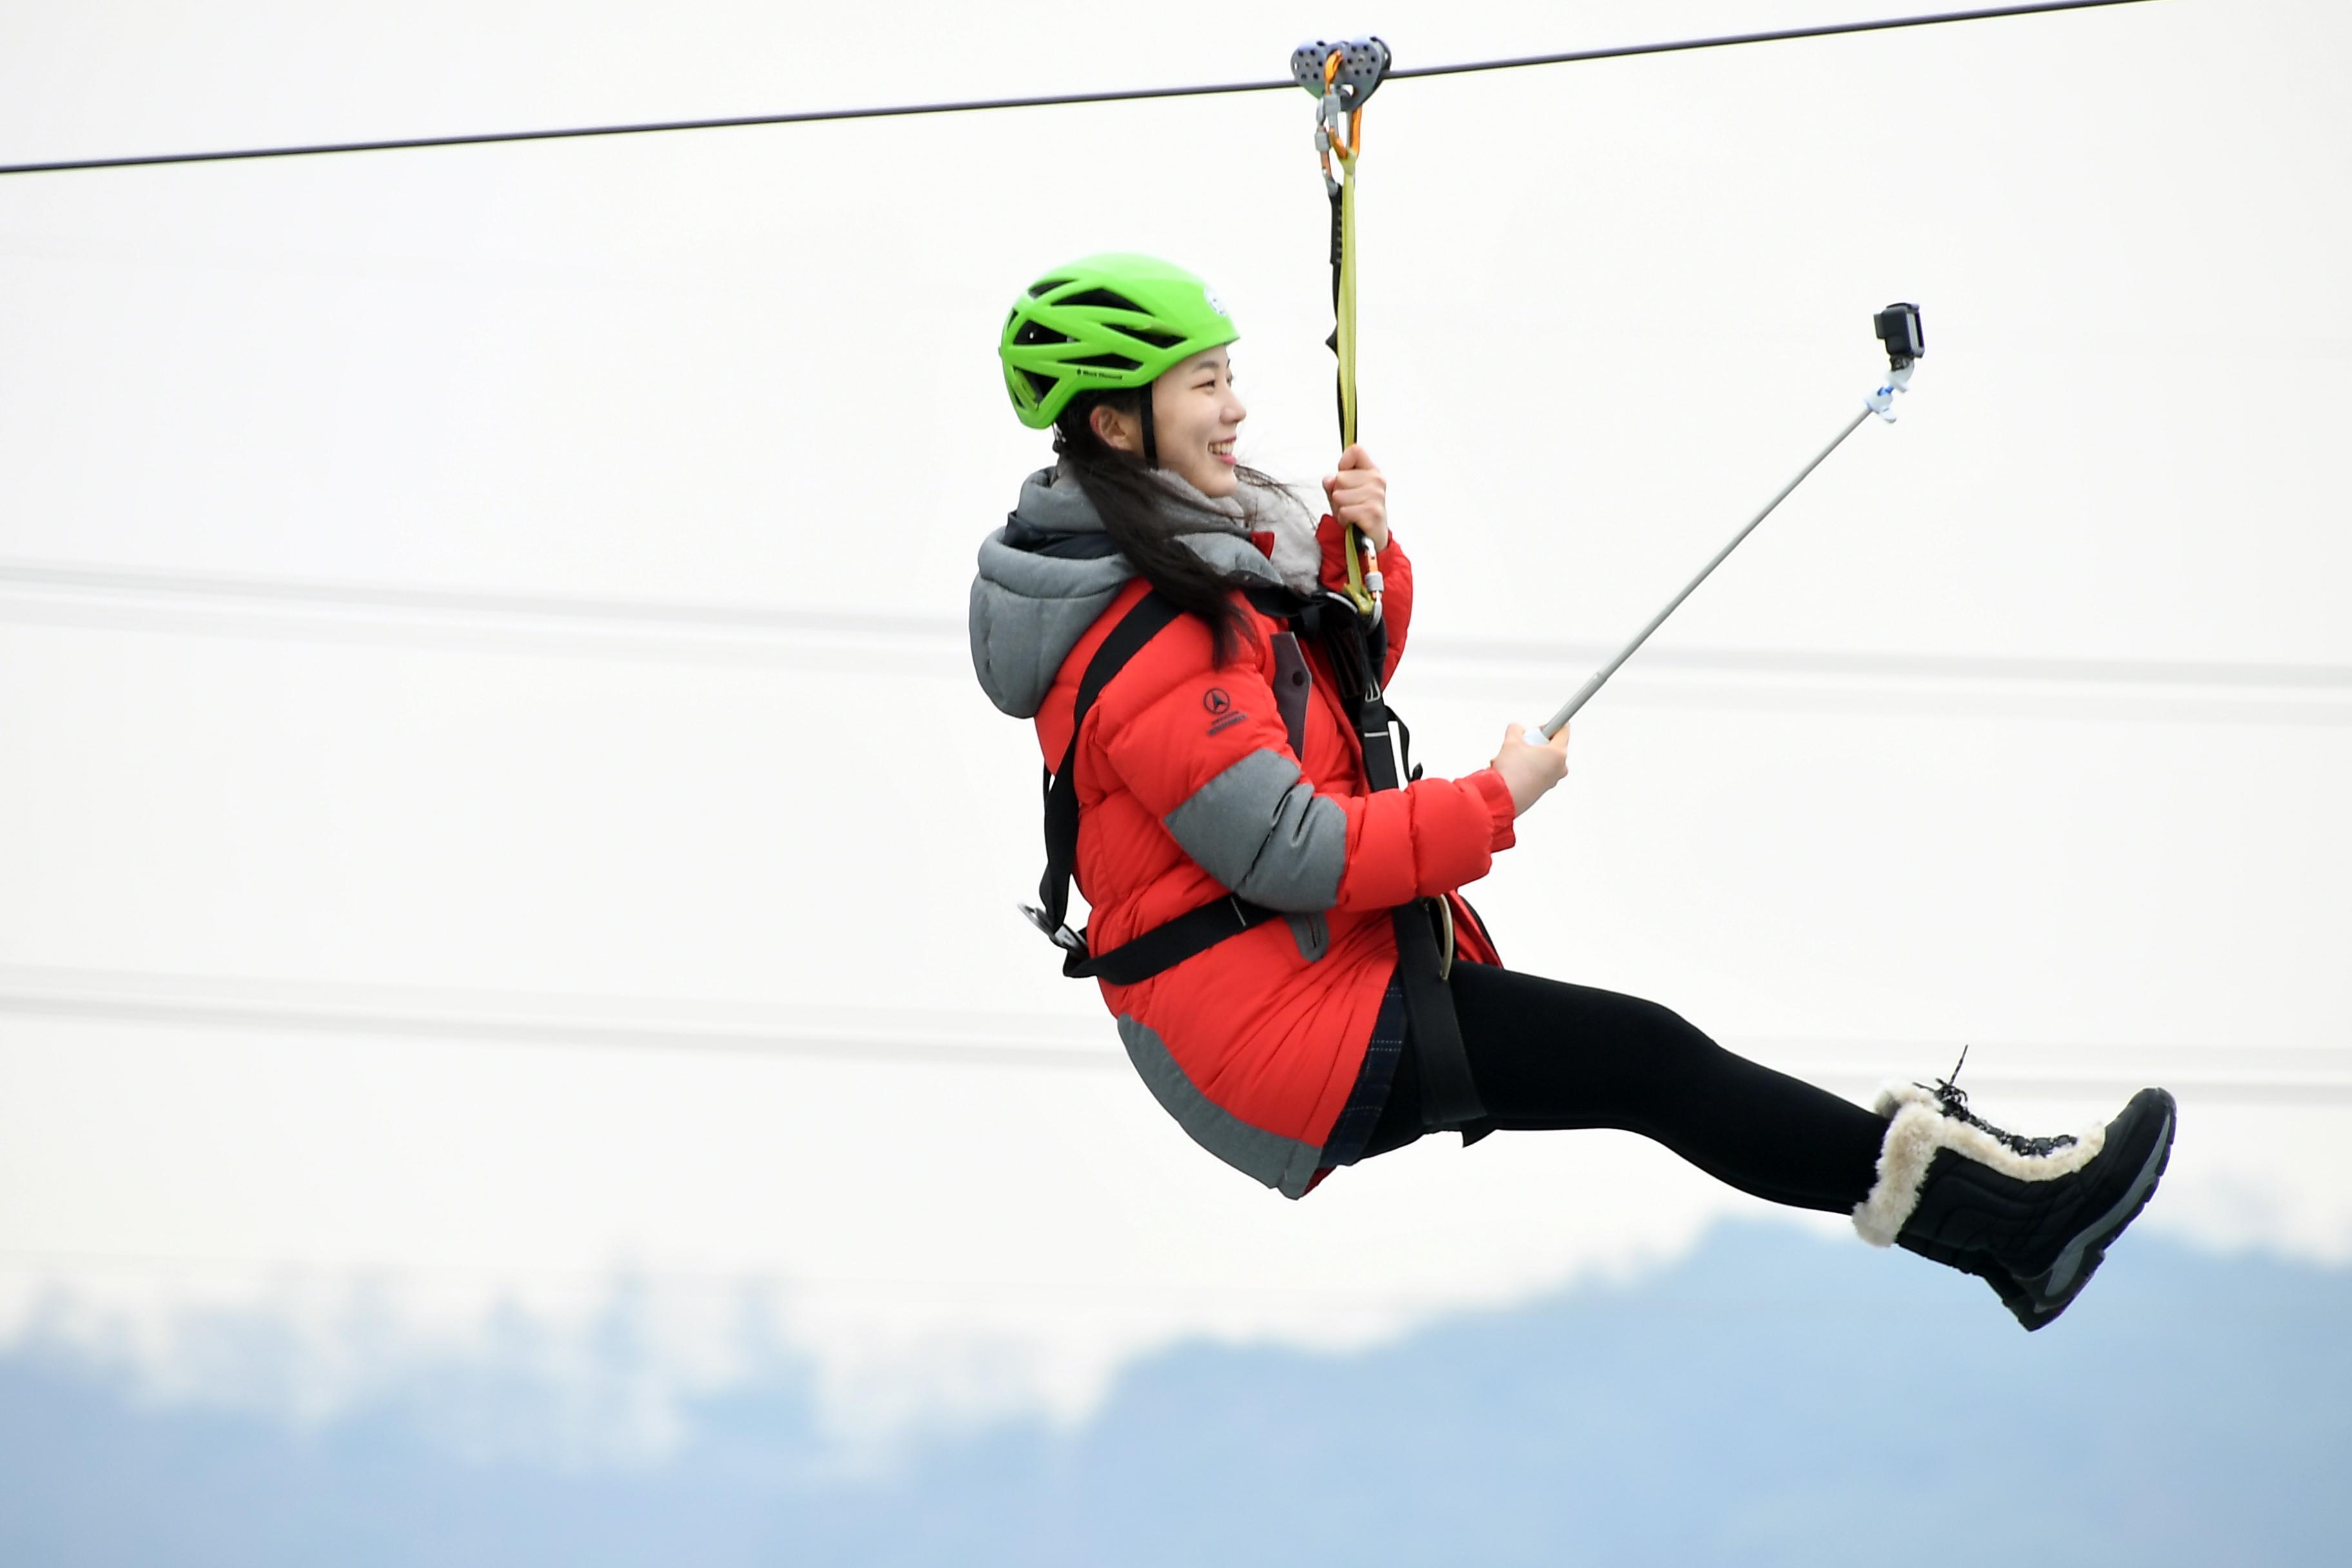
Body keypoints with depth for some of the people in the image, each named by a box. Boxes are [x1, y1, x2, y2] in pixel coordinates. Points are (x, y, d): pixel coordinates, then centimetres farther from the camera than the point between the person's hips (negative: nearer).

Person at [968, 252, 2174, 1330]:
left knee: (1640, 1054, -2)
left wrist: (1362, 556, 2)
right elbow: (1290, 853, -23)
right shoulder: (1142, 651, -21)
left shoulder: (1206, 545, 10)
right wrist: (1494, 803, -13)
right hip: (1273, 1025, -10)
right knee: (1645, 1059, -14)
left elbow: (1341, 680, 22)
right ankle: (1996, 1214, -14)